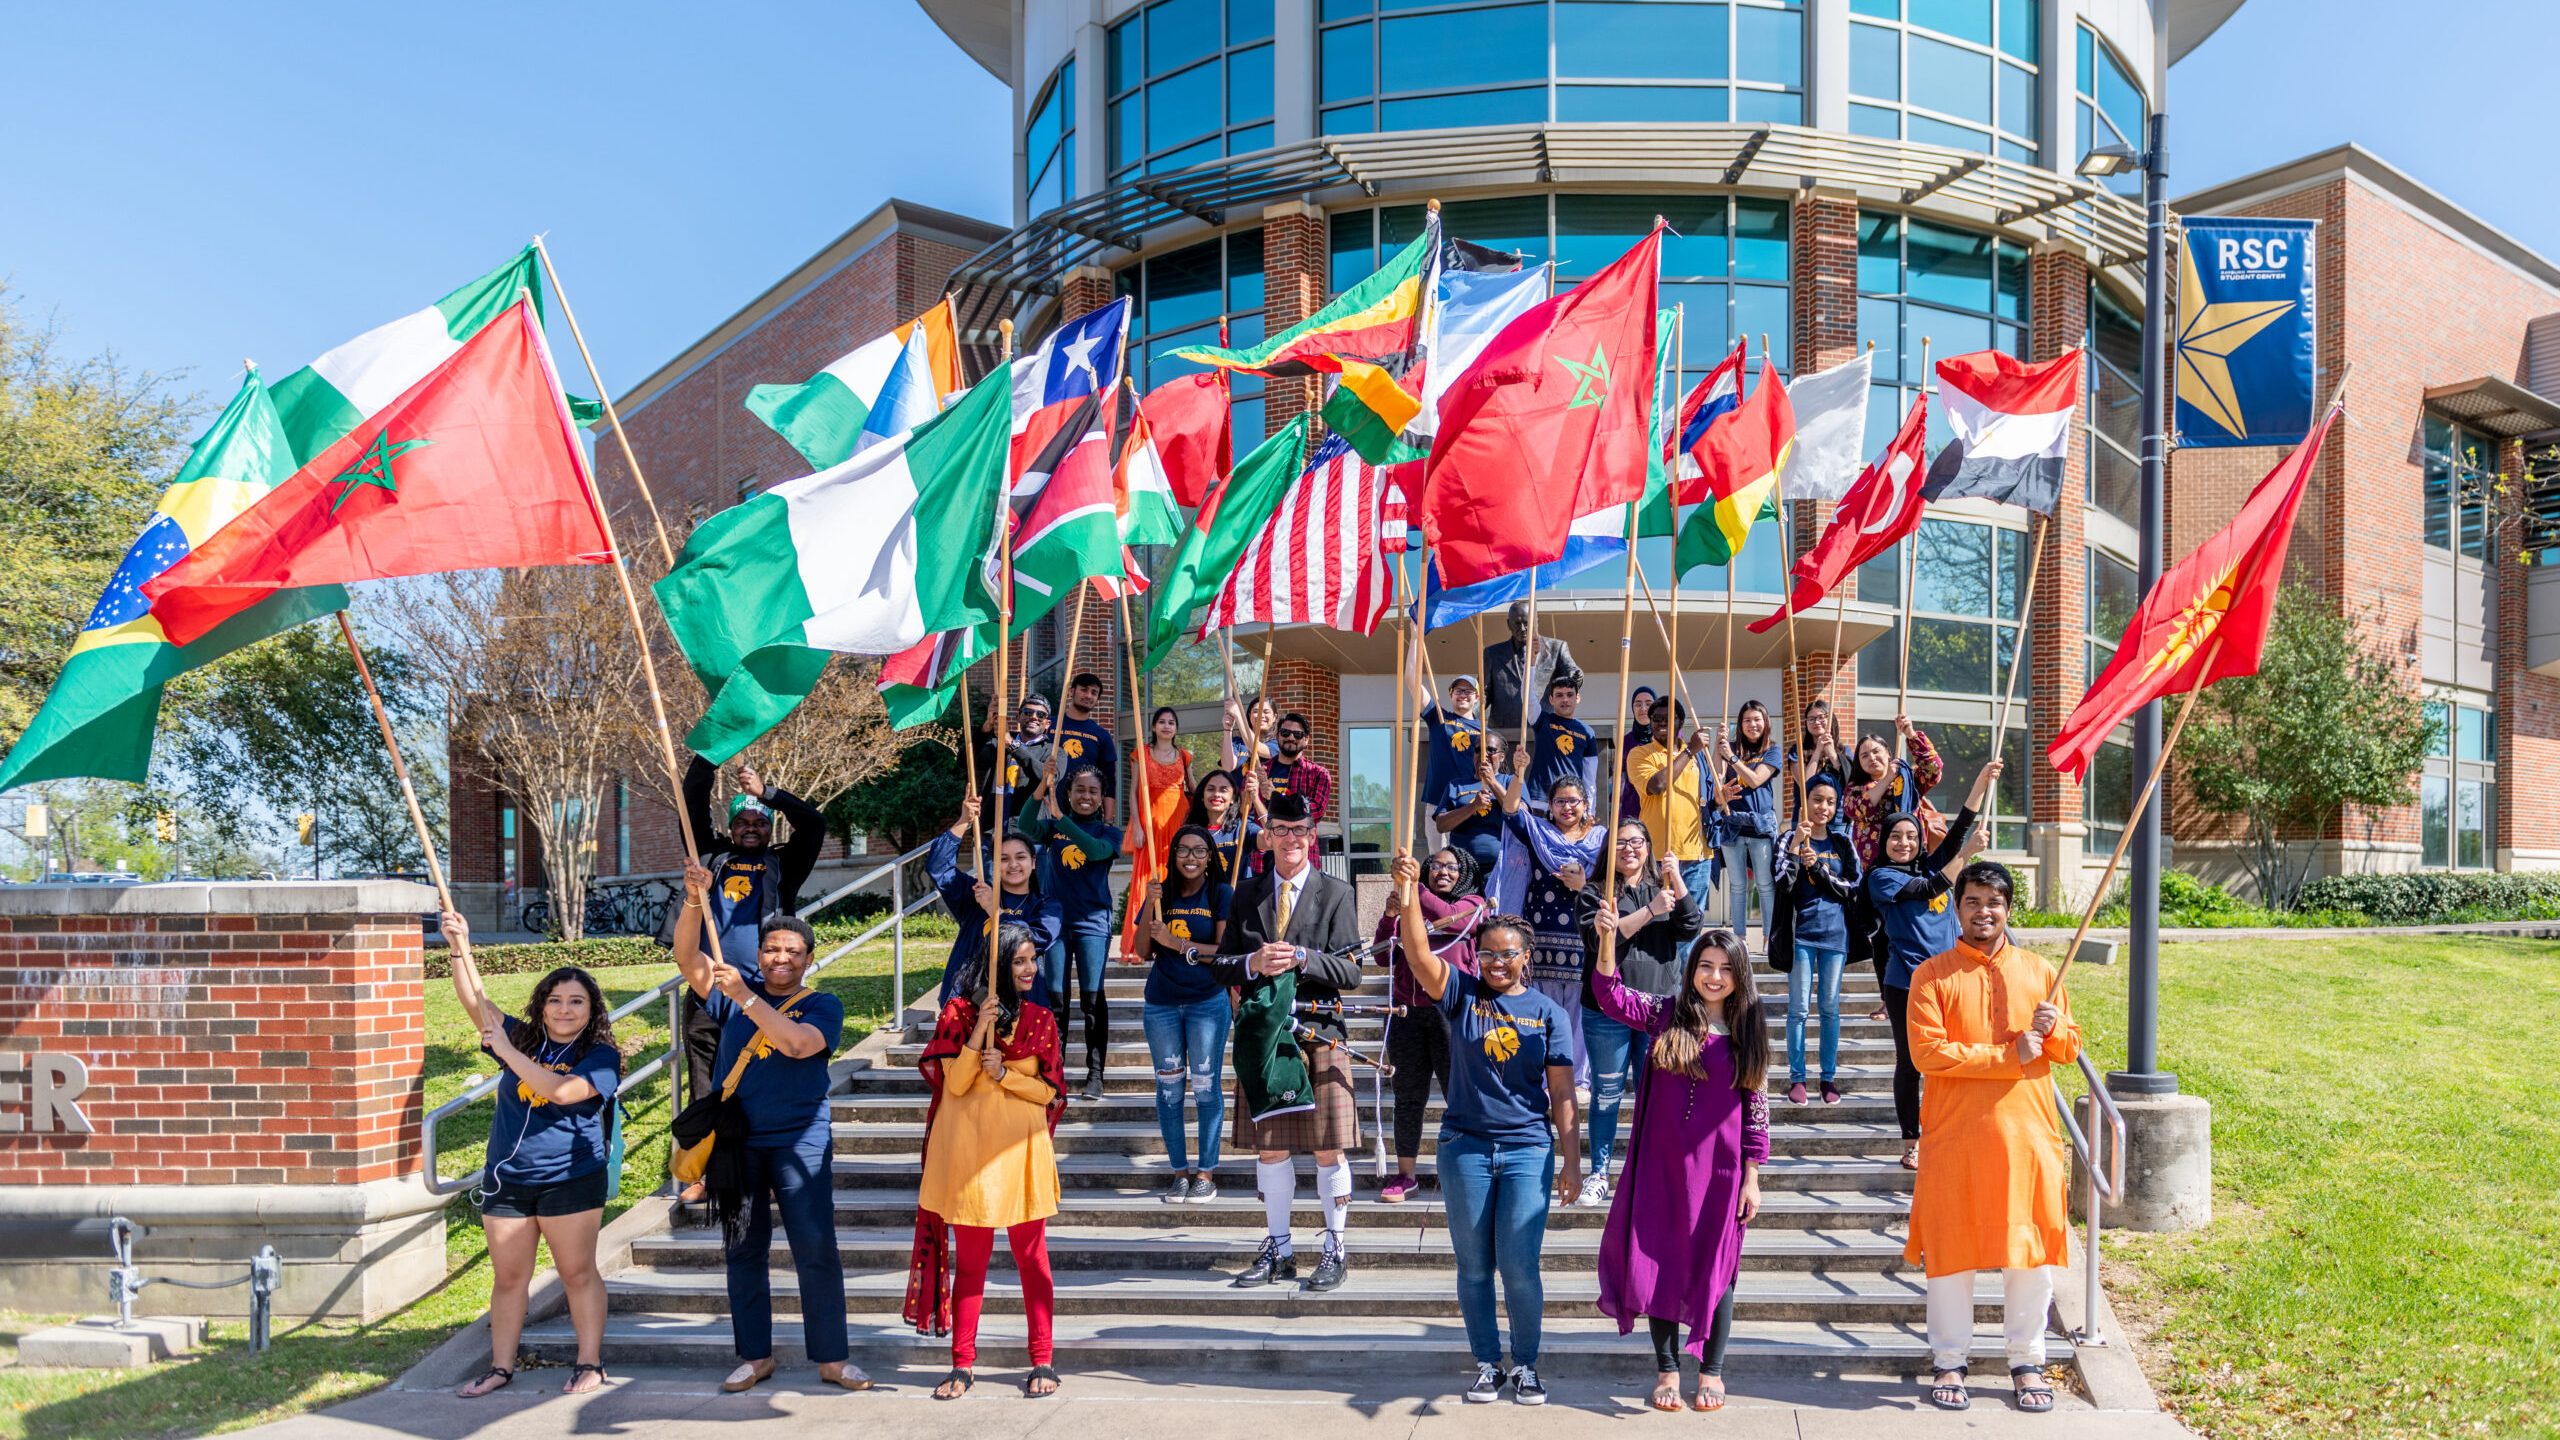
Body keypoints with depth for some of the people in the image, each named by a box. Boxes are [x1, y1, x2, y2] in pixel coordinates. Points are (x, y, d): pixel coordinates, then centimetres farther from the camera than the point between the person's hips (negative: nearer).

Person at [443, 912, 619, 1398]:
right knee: (508, 1276, 11)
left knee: (577, 1272, 1)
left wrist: (507, 1052, -21)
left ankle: (590, 1363, 9)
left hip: (570, 1180, -4)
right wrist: (459, 947, -13)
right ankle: (500, 1366, 21)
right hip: (506, 1180, 5)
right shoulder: (523, 1039, 6)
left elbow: (562, 1090, -25)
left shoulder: (601, 1056, -8)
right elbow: (475, 1000, 0)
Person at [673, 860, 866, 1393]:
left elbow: (799, 1043, -22)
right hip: (738, 1143, 3)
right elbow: (687, 957, -5)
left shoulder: (822, 1005, -2)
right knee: (744, 1253, 10)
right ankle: (755, 1357, 22)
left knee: (817, 1251, -4)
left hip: (800, 1142, -3)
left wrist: (745, 997, -25)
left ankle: (832, 1358, 5)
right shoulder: (734, 992, 7)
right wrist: (695, 901, -20)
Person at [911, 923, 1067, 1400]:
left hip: (1022, 1150, 1)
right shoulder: (959, 1012, -1)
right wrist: (979, 1029, -19)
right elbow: (954, 1083, -8)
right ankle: (963, 1365, 16)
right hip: (969, 1150, -1)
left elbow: (1050, 1091, 1)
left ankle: (1043, 1362, 12)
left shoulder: (1041, 1020, 4)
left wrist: (1005, 1073, -14)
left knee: (1031, 1255, 5)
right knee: (970, 1258, 7)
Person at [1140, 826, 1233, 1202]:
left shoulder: (1221, 895, -1)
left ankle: (1206, 1173, 7)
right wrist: (1150, 906, -8)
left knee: (1205, 1087, -1)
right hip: (1161, 1004, 3)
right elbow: (1144, 951, 4)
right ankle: (1180, 1171, 13)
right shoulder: (1162, 893, 8)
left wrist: (1175, 942, -16)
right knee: (1169, 1088, 5)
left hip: (1208, 1002, -3)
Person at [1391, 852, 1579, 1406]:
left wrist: (1569, 1159, -2)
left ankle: (1526, 1366, 18)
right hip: (1465, 1147, 1)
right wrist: (1409, 896, -33)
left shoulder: (1548, 1012, 2)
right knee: (1474, 1267, 9)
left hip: (1528, 1150, -1)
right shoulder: (1461, 994, 1)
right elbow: (1421, 957, -17)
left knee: (1519, 1267, -1)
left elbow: (1561, 1091, 2)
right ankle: (1487, 1364, 25)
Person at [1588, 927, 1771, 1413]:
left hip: (1719, 1170, 0)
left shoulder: (1747, 1032, 0)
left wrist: (1752, 1178, 1)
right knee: (1659, 1262, 7)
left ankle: (1712, 1370, 26)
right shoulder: (1665, 1015, -1)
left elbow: (1756, 1108, 3)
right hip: (1662, 1165, 0)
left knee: (1714, 1268, 9)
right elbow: (1610, 995, -13)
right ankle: (1666, 1366, 23)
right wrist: (1607, 939, -28)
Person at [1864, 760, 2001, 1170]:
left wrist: (1982, 783, -3)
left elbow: (1959, 830, 5)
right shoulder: (1882, 876, -2)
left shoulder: (1930, 864, 13)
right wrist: (1966, 855, -16)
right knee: (1909, 1063, 3)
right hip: (1906, 982, -4)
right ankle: (1911, 1146, 12)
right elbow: (1931, 887, -14)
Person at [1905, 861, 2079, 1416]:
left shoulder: (2038, 971, 8)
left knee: (2031, 1249, 7)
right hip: (1954, 1136, -2)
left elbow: (2070, 1047, 12)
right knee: (1950, 1247, 4)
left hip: (2026, 1133, 3)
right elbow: (1927, 1052, -13)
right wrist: (2009, 1055, -16)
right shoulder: (1932, 975, -2)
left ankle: (2027, 1362, 22)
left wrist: (2052, 1028, -11)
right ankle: (1949, 1363, 17)